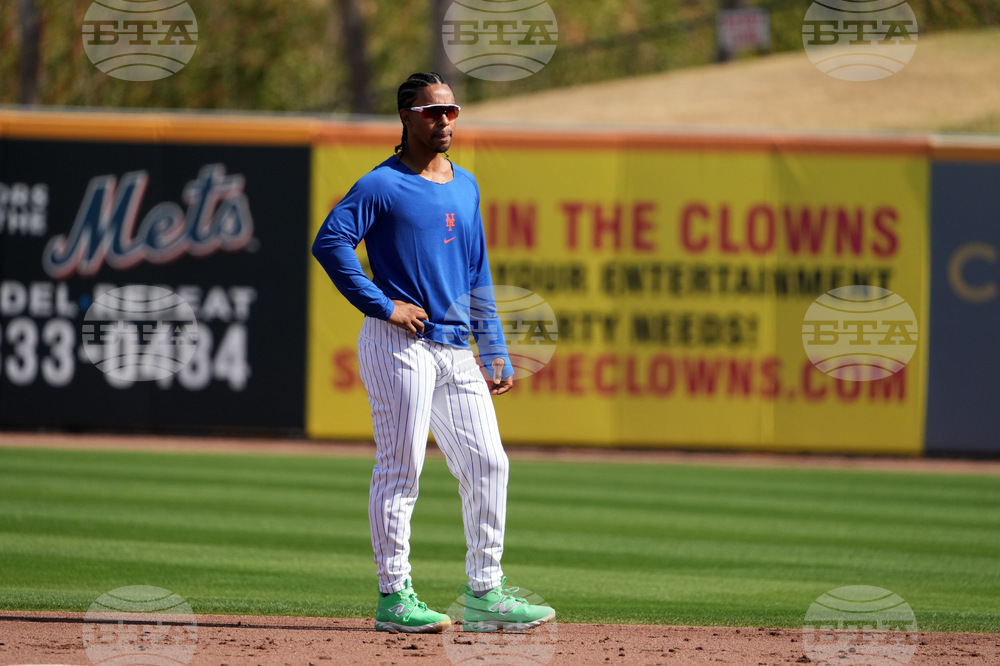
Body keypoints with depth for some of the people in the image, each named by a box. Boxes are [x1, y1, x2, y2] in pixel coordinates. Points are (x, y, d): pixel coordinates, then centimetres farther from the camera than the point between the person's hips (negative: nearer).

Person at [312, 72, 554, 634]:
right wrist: (383, 305, -18)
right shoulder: (383, 185, -6)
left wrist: (495, 350, 16)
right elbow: (330, 242, -17)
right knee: (402, 467, -6)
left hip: (456, 348, 7)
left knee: (488, 463, 4)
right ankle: (394, 597, -1)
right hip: (400, 345, -7)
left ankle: (484, 594, 10)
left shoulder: (465, 186, 17)